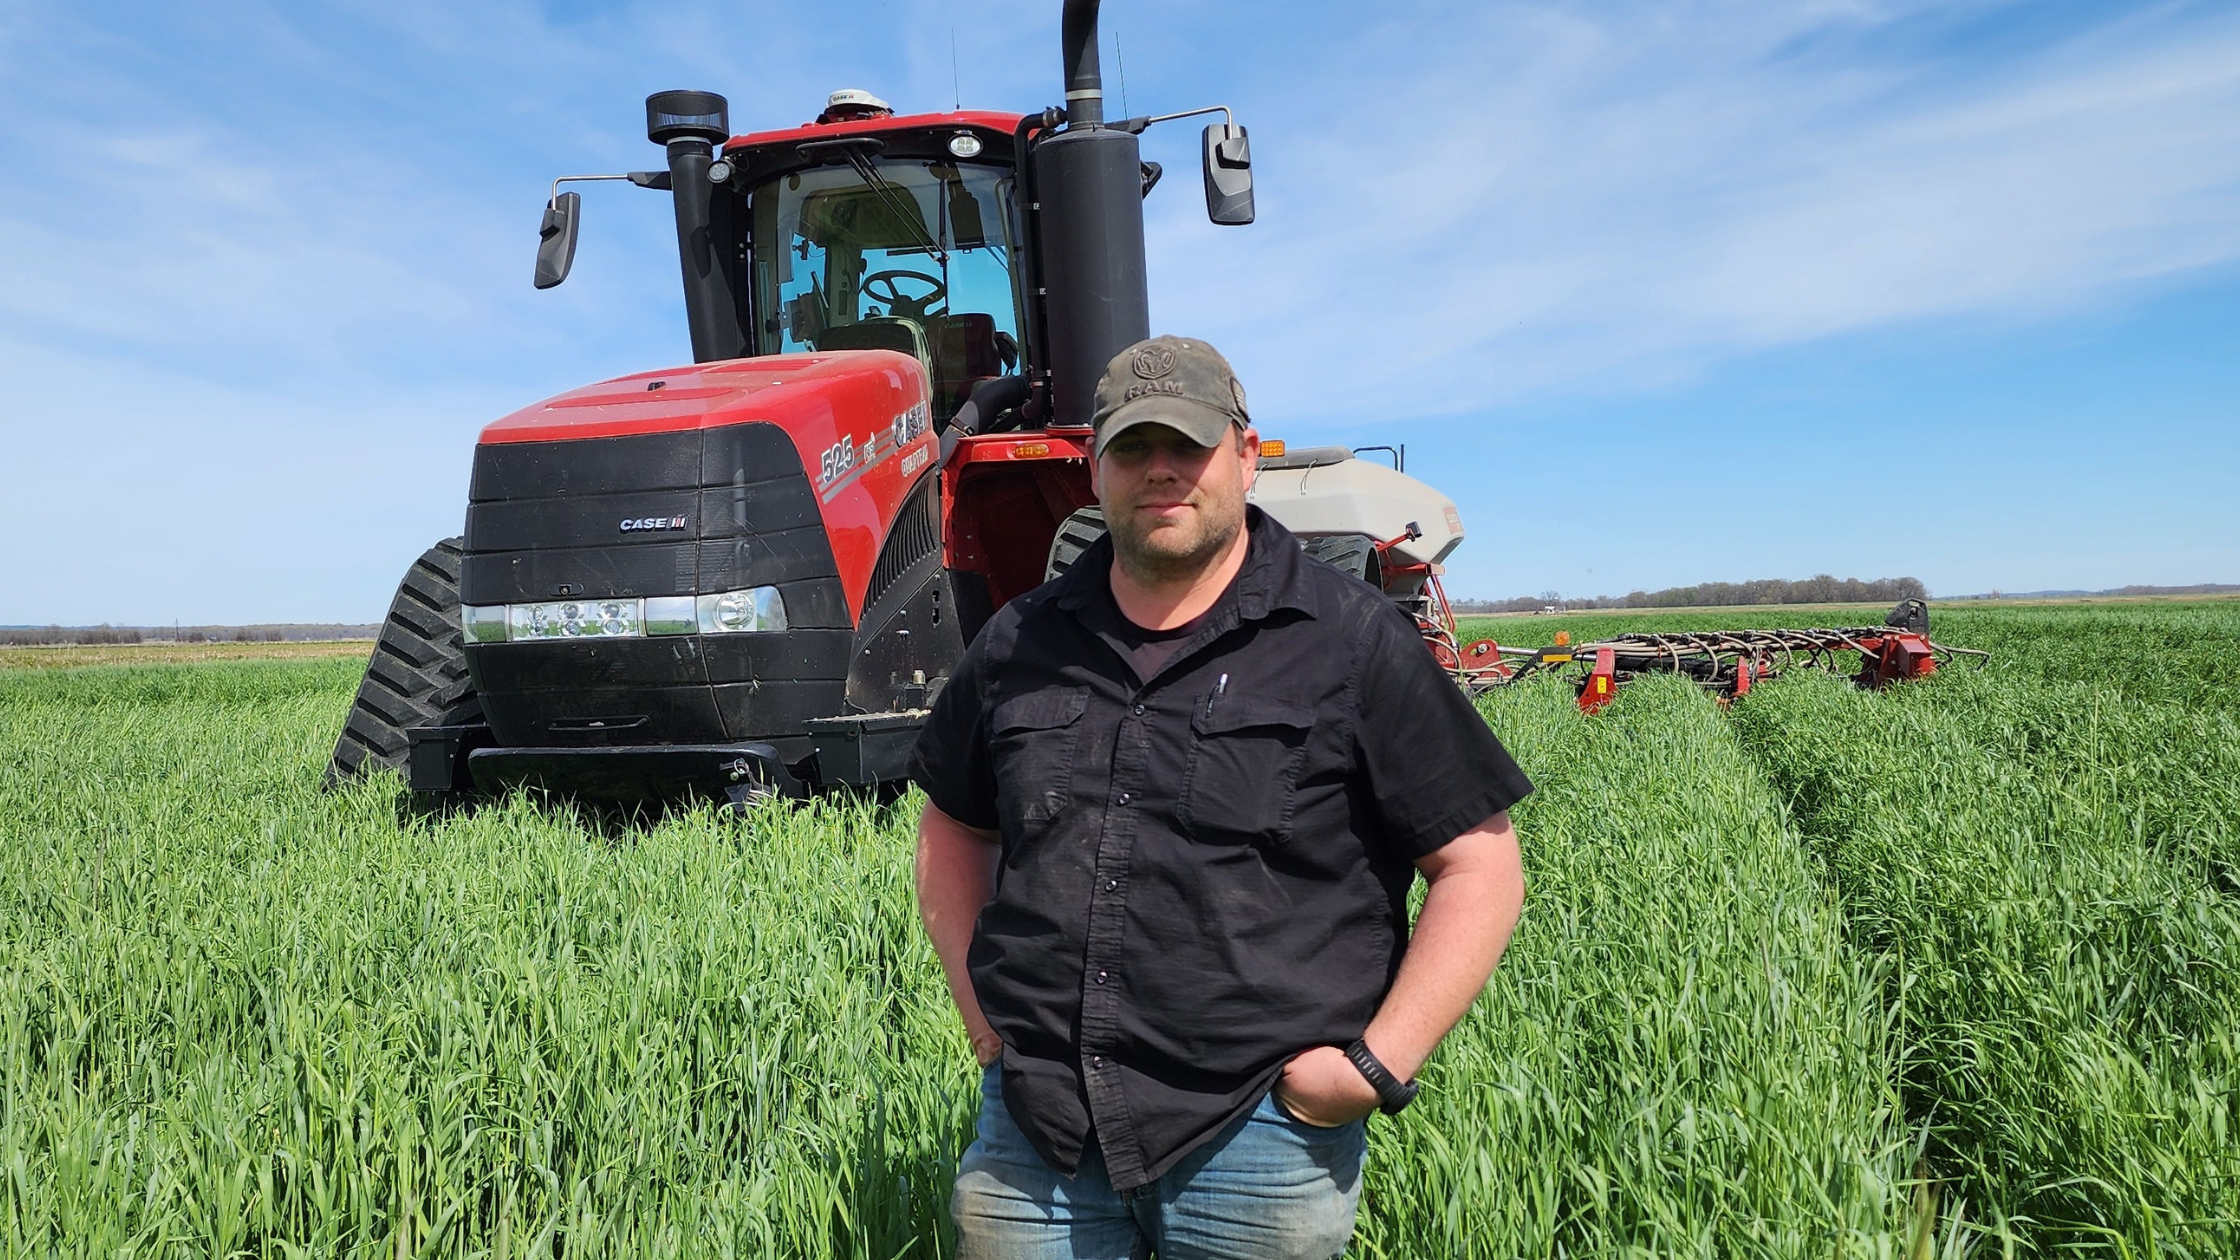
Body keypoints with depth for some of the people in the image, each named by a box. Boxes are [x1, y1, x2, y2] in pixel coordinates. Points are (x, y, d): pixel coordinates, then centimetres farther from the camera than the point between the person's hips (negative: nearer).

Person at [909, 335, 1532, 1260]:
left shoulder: (1353, 642, -4)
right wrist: (978, 1007, 9)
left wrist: (1380, 1063, -11)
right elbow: (954, 827, 20)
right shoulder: (1020, 644, 7)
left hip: (1259, 1136, -2)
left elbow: (1478, 866, -4)